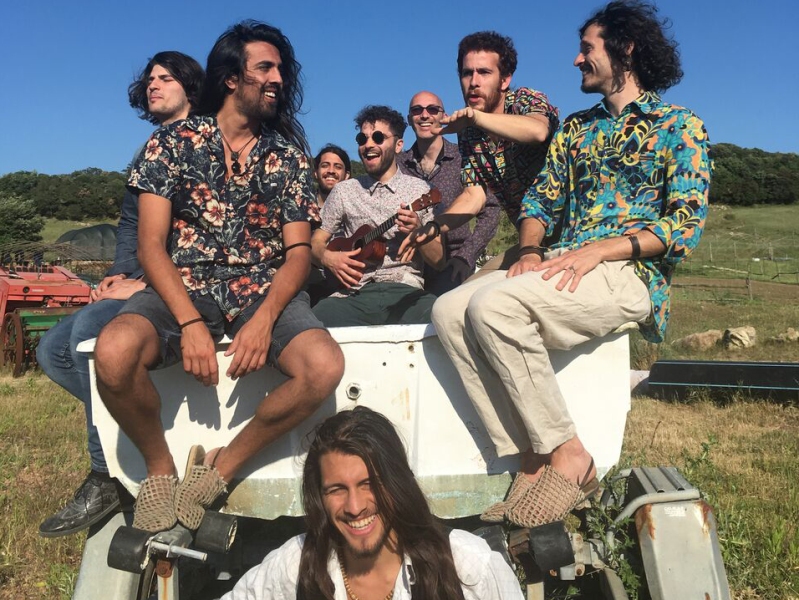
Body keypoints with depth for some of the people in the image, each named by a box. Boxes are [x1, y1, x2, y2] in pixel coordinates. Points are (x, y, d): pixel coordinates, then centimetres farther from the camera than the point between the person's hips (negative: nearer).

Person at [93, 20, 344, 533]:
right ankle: (161, 468, -2)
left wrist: (264, 319, -18)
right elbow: (152, 245, -3)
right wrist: (191, 323, -19)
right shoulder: (173, 142, 5)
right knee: (114, 353, -33)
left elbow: (299, 251, 2)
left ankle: (218, 470, -6)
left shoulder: (289, 156, 10)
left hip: (264, 292, 2)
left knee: (325, 366, -29)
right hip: (185, 287, -1)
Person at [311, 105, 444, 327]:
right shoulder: (343, 191, 15)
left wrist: (418, 231, -11)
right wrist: (327, 257, -6)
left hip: (405, 291, -1)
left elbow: (439, 260, 9)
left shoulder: (419, 190, 11)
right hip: (356, 293, 1)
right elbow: (317, 241, 17)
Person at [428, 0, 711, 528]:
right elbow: (542, 199, 19)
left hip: (629, 272, -6)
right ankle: (532, 461, -18)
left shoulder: (679, 126, 6)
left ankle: (568, 455, -18)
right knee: (449, 311, -18)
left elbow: (687, 223, -6)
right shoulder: (576, 128, 25)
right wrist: (531, 251, -3)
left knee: (493, 303, -32)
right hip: (562, 268, 7)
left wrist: (598, 249, -18)